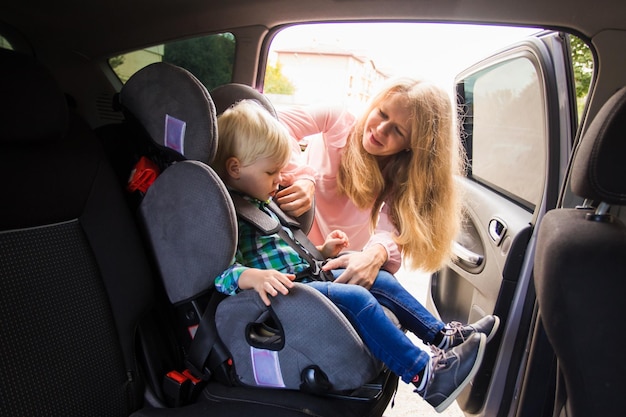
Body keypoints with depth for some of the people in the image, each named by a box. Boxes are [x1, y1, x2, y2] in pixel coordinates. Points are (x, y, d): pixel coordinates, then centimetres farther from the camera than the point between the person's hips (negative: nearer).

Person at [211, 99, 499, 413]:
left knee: (381, 280, 8)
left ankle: (442, 336, 18)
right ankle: (424, 377, -19)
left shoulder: (258, 202, 17)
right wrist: (254, 276, -45)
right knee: (356, 298, -26)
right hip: (281, 292, -10)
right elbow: (223, 271, -26)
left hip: (305, 275, 11)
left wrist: (321, 251, 16)